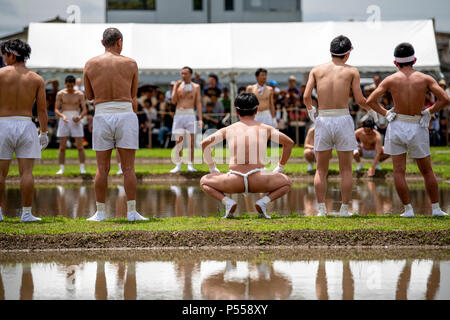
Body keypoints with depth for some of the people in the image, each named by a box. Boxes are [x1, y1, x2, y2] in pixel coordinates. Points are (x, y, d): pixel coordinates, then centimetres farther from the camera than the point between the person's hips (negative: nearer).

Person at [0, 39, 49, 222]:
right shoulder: (37, 79, 5)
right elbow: (42, 110, 3)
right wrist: (44, 133, 10)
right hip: (26, 125, 1)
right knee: (26, 172, 0)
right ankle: (26, 213, -2)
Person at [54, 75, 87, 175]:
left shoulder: (80, 94, 2)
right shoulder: (60, 94, 3)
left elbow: (84, 110, -1)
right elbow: (56, 109, 1)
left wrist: (80, 117, -22)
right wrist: (62, 116, -20)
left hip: (76, 121, -1)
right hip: (64, 120, 1)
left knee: (80, 146, -5)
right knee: (62, 146, -1)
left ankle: (82, 168, 1)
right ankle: (61, 168, 4)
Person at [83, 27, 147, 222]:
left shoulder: (91, 64, 5)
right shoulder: (130, 64, 3)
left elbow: (89, 96, 14)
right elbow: (133, 96, 11)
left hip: (102, 117, 1)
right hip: (125, 116, -1)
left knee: (102, 168, 6)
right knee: (128, 168, 2)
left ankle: (100, 212, 6)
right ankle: (131, 211, 0)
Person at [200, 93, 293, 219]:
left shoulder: (228, 129, 16)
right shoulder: (265, 129, 16)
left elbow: (205, 143, 8)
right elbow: (289, 143, 17)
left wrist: (212, 168, 17)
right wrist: (279, 168, 25)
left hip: (235, 181, 0)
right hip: (258, 181, 0)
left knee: (204, 181, 27)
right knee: (286, 183, 28)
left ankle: (227, 202, 1)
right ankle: (263, 202, 2)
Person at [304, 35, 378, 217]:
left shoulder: (316, 70, 7)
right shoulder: (351, 71, 3)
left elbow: (306, 96, 0)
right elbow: (359, 100, -2)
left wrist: (310, 110, 21)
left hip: (322, 120, 1)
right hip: (343, 119, -1)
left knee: (321, 170, 10)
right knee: (346, 169, 9)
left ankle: (321, 209, 4)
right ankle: (344, 209, 6)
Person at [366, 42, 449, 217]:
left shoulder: (390, 80, -3)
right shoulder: (425, 79, -3)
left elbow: (371, 101, -7)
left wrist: (386, 113, 2)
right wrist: (429, 111, 1)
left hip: (397, 126, 0)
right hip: (417, 129, 0)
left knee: (399, 171, 5)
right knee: (427, 171, 12)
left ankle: (408, 209, 1)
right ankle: (436, 208, 13)